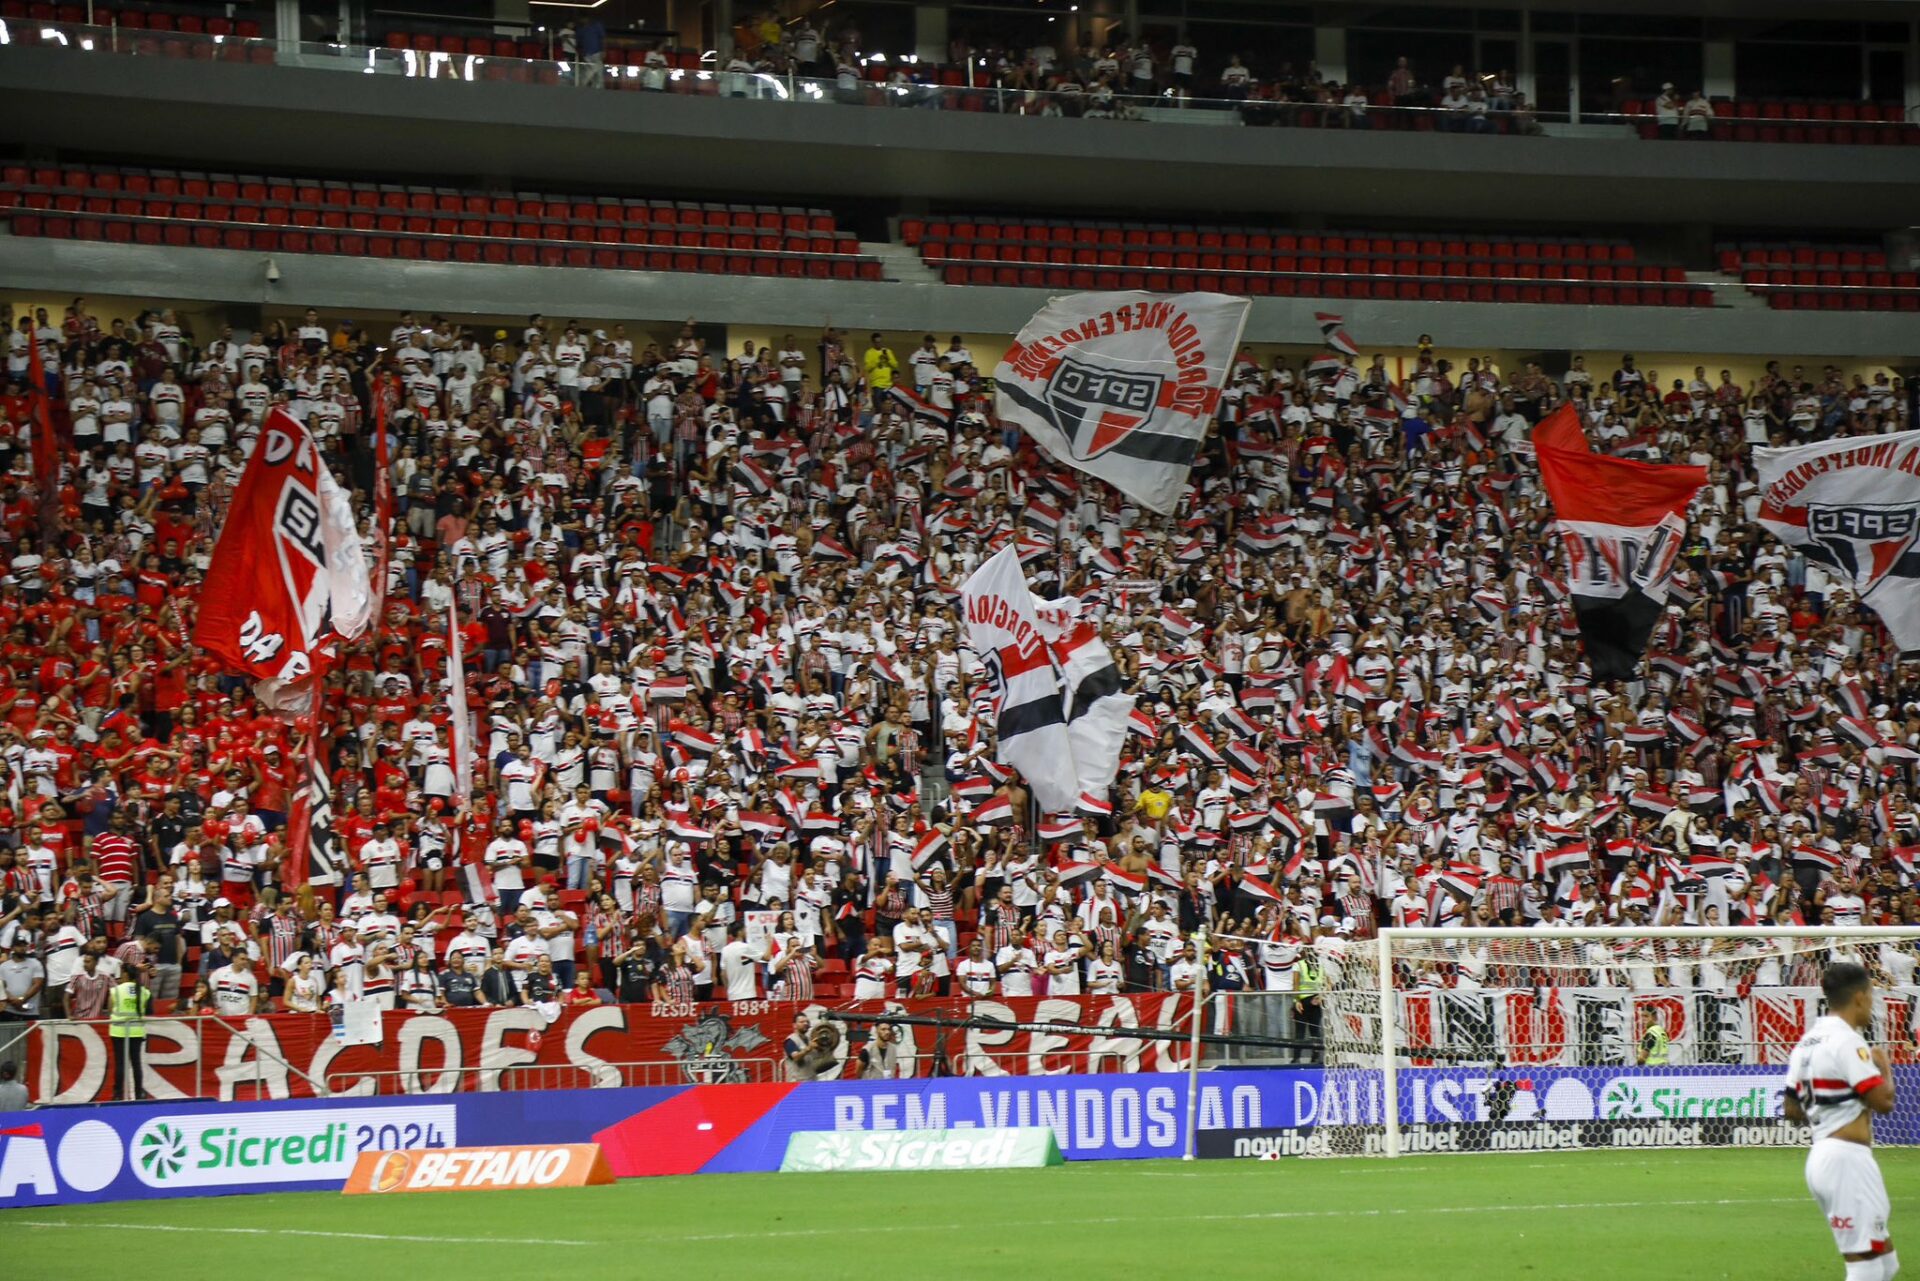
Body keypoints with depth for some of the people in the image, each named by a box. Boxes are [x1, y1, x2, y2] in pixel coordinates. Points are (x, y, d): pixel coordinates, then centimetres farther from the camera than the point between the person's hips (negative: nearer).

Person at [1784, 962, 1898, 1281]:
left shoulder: (1807, 1042, 15)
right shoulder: (1847, 1040, -13)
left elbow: (1791, 1109, 20)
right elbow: (1884, 1101, -18)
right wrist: (1884, 1066, 0)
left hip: (1821, 1156, 10)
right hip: (1848, 1159, -10)